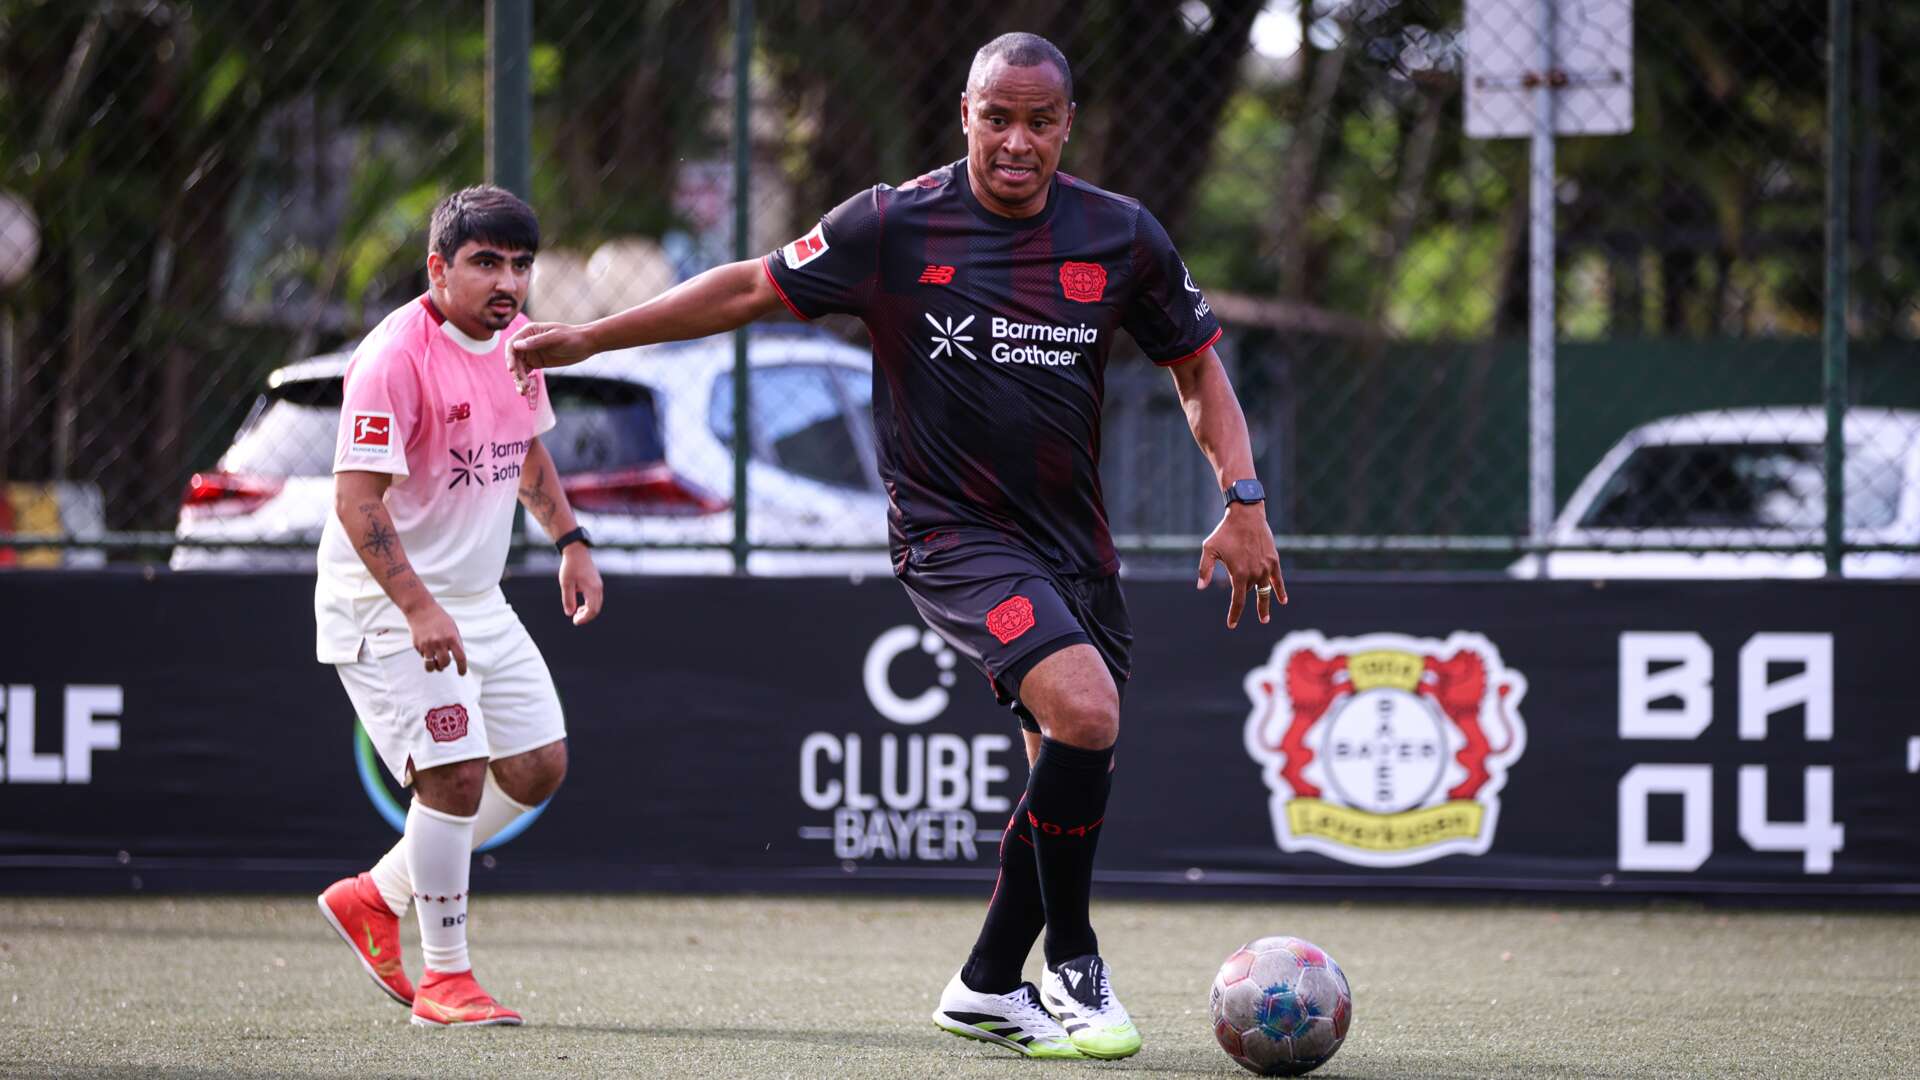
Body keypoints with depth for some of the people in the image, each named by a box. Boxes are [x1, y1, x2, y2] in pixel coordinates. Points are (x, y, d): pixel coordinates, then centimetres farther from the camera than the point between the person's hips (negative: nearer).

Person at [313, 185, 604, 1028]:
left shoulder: (516, 336, 5)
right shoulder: (395, 357, -22)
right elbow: (356, 499, -26)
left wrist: (570, 540, 16)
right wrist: (418, 608, -33)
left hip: (477, 600, 9)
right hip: (385, 603, -9)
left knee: (538, 768, 9)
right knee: (456, 772, -18)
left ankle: (375, 897, 21)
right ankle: (444, 978, -6)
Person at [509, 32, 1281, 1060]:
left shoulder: (1123, 237, -1)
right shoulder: (894, 225, -8)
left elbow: (1198, 366, 12)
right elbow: (755, 287, 2)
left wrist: (1243, 501, 1)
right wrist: (585, 338, 4)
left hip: (1073, 541, 5)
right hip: (952, 538, -5)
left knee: (1072, 779, 4)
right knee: (1085, 708, -25)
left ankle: (988, 986, 22)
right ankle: (1073, 963, -9)